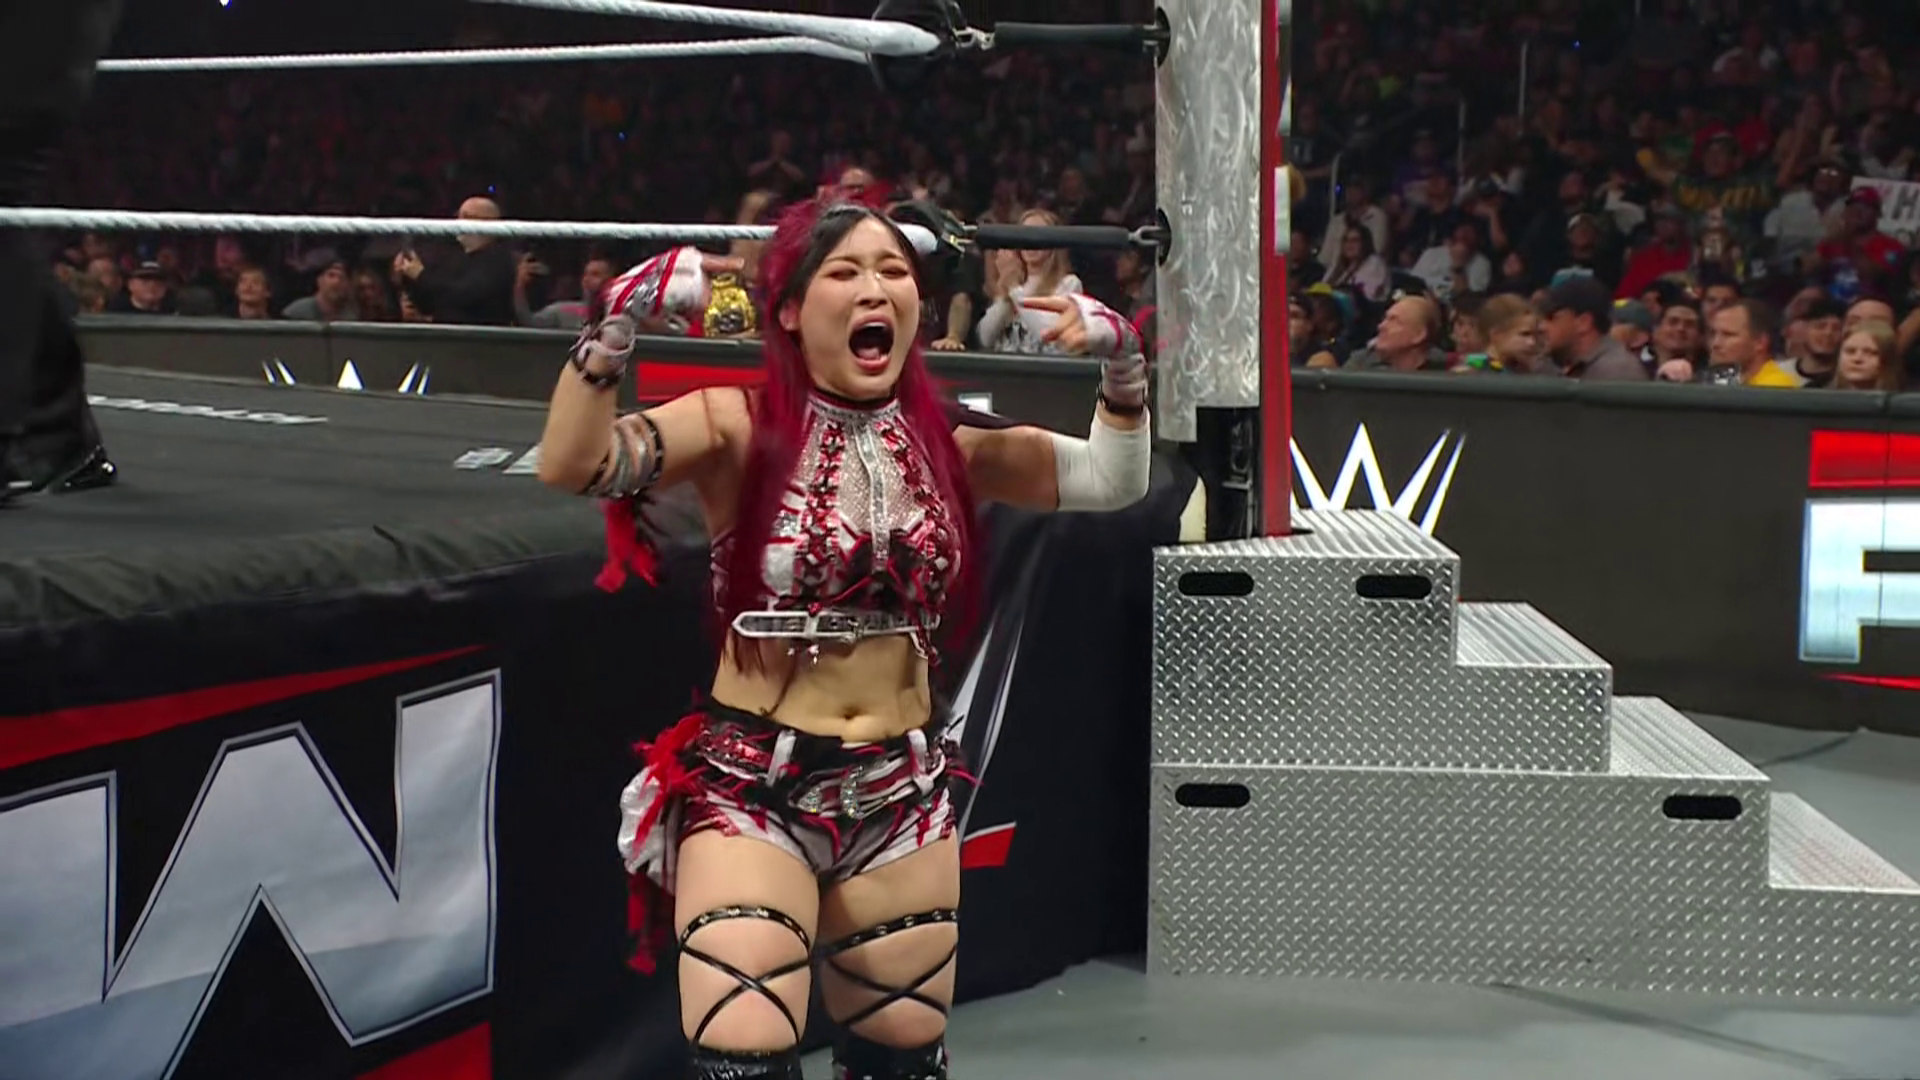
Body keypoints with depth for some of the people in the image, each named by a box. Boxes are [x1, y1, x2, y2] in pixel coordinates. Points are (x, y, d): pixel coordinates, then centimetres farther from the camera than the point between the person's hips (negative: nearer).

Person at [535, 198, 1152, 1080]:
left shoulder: (948, 446, 5)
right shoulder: (738, 430, -9)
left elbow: (1113, 479, 9)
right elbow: (571, 465, -22)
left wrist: (1120, 362, -5)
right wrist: (623, 317, -32)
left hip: (904, 792, 5)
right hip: (750, 786, -5)